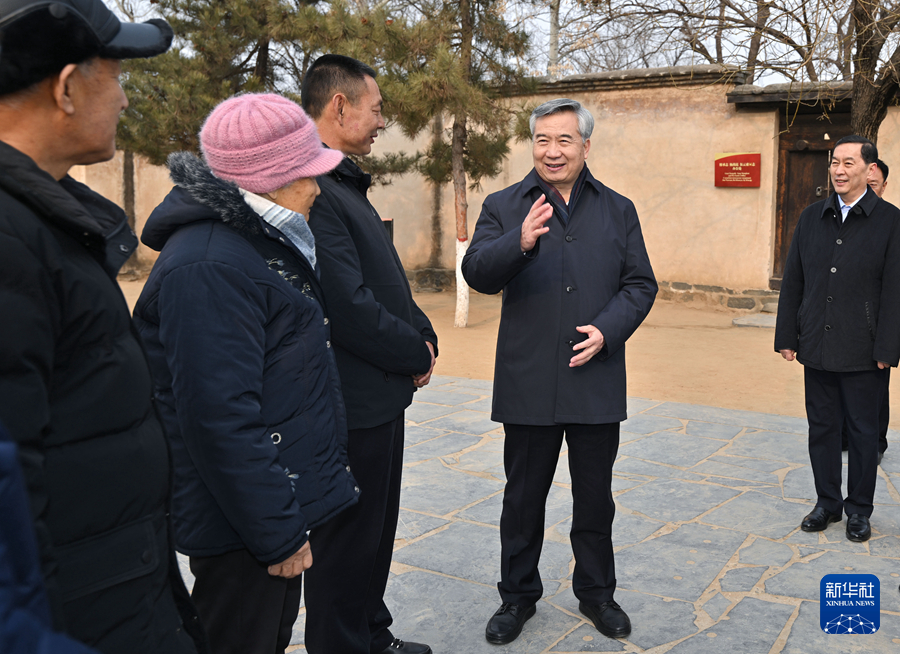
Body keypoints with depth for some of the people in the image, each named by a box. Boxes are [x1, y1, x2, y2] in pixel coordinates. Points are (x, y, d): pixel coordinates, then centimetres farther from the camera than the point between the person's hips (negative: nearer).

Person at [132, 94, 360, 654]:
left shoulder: (260, 239, 10)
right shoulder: (208, 267, -25)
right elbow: (220, 418, -27)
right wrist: (277, 533, -22)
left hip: (285, 496, 10)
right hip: (243, 523, -10)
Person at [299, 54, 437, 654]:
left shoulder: (346, 185, 14)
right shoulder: (313, 190, -21)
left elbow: (389, 284, 17)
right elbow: (349, 307, -26)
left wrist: (423, 339, 1)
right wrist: (416, 352, -11)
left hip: (384, 392, 11)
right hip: (352, 402, -11)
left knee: (376, 531, 22)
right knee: (348, 542, 6)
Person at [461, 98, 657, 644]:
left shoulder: (618, 210, 8)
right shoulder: (504, 206, 2)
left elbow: (640, 284, 5)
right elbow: (477, 273, -12)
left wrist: (607, 330, -12)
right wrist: (520, 242, -32)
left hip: (597, 380, 2)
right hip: (528, 383, -1)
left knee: (595, 497, 14)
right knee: (524, 496, 12)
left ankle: (597, 593, 34)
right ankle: (518, 596, 30)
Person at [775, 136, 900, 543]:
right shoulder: (811, 217, 7)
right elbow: (792, 281, 8)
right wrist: (786, 337, 5)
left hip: (863, 352, -3)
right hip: (817, 346, 4)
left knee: (862, 432, 9)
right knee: (822, 427, 12)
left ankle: (859, 510, 24)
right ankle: (827, 502, 27)